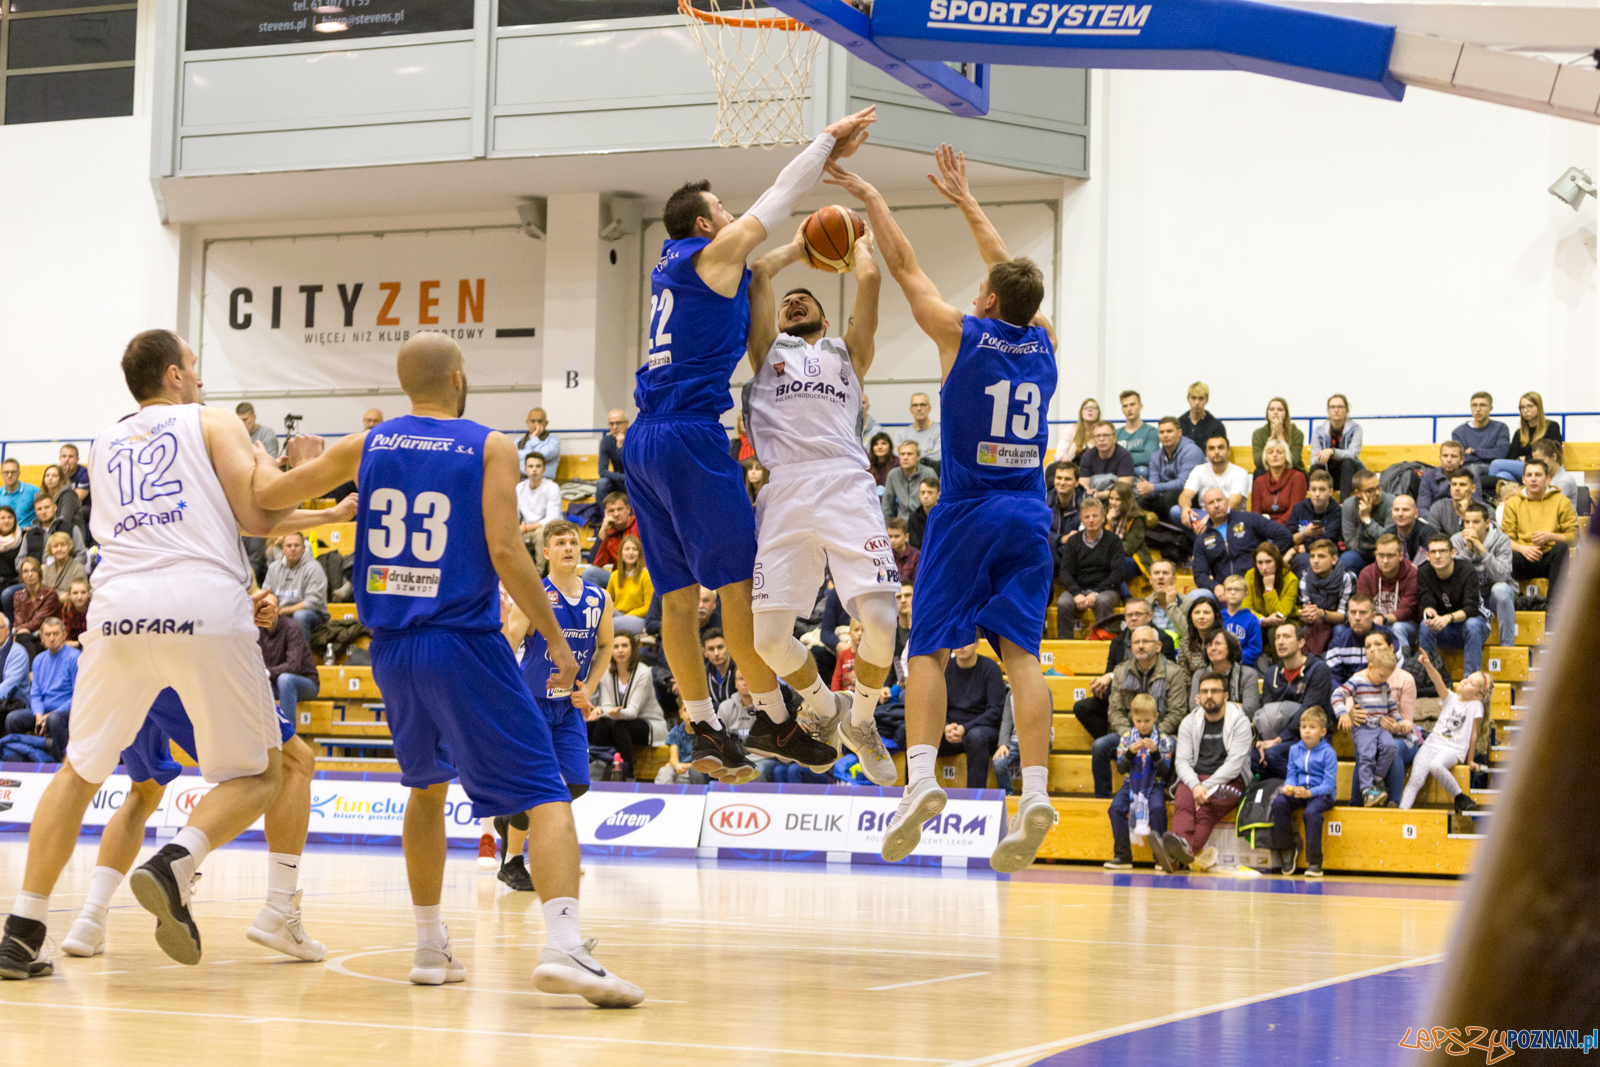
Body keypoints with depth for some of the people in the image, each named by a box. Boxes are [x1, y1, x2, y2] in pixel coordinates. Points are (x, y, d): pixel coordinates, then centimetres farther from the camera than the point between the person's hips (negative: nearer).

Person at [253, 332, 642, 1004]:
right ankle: (563, 946, -27)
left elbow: (266, 493, 16)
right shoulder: (490, 448, -4)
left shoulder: (364, 448, 7)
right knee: (544, 793, -6)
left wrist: (304, 463, 38)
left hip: (391, 647, 5)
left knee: (427, 786, 26)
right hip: (463, 644, -5)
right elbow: (505, 551, -13)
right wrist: (556, 640, -6)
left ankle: (430, 947, 26)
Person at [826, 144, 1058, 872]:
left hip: (968, 512, -4)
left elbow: (905, 268, 4)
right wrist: (965, 201, 32)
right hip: (1029, 517, 4)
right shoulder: (1043, 344, 7)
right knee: (1021, 652, -1)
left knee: (927, 648, 0)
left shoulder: (961, 335, -6)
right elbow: (1012, 274, 23)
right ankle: (1035, 792, -14)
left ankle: (921, 778, -17)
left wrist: (870, 198, 16)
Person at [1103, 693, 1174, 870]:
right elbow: (1121, 768, 1)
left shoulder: (1164, 740, 3)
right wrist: (1131, 753, -17)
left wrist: (1155, 752, -17)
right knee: (1116, 807, -25)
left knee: (1157, 808, -32)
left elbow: (1165, 772, -3)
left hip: (1154, 784, -2)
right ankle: (1123, 856, -19)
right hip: (1131, 783, 2)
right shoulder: (1126, 738, 7)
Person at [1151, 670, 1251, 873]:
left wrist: (1207, 787, -18)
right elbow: (1183, 761, 4)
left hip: (1228, 782, -3)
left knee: (1205, 811, -35)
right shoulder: (1190, 722, 13)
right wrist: (1195, 786, -17)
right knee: (1183, 804, -32)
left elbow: (1235, 763, -9)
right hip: (1194, 778, 3)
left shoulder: (1239, 721, 1)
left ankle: (1177, 857, -62)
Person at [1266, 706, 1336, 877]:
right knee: (1278, 803, -26)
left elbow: (1329, 783, -12)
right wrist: (1289, 787, -13)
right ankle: (1287, 850, -12)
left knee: (1312, 812, -36)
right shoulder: (1295, 750, 11)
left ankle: (1314, 863, -27)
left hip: (1321, 794, -5)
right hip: (1298, 792, 5)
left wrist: (1309, 793, -27)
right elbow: (1291, 774, 11)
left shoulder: (1327, 752, -6)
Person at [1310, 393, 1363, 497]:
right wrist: (1321, 457, -32)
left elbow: (1353, 454, -20)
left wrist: (1332, 452, -38)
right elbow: (1314, 459, -6)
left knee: (1347, 462, -34)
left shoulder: (1355, 428, -5)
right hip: (1327, 474, 1)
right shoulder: (1319, 429, 0)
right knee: (1315, 469, -30)